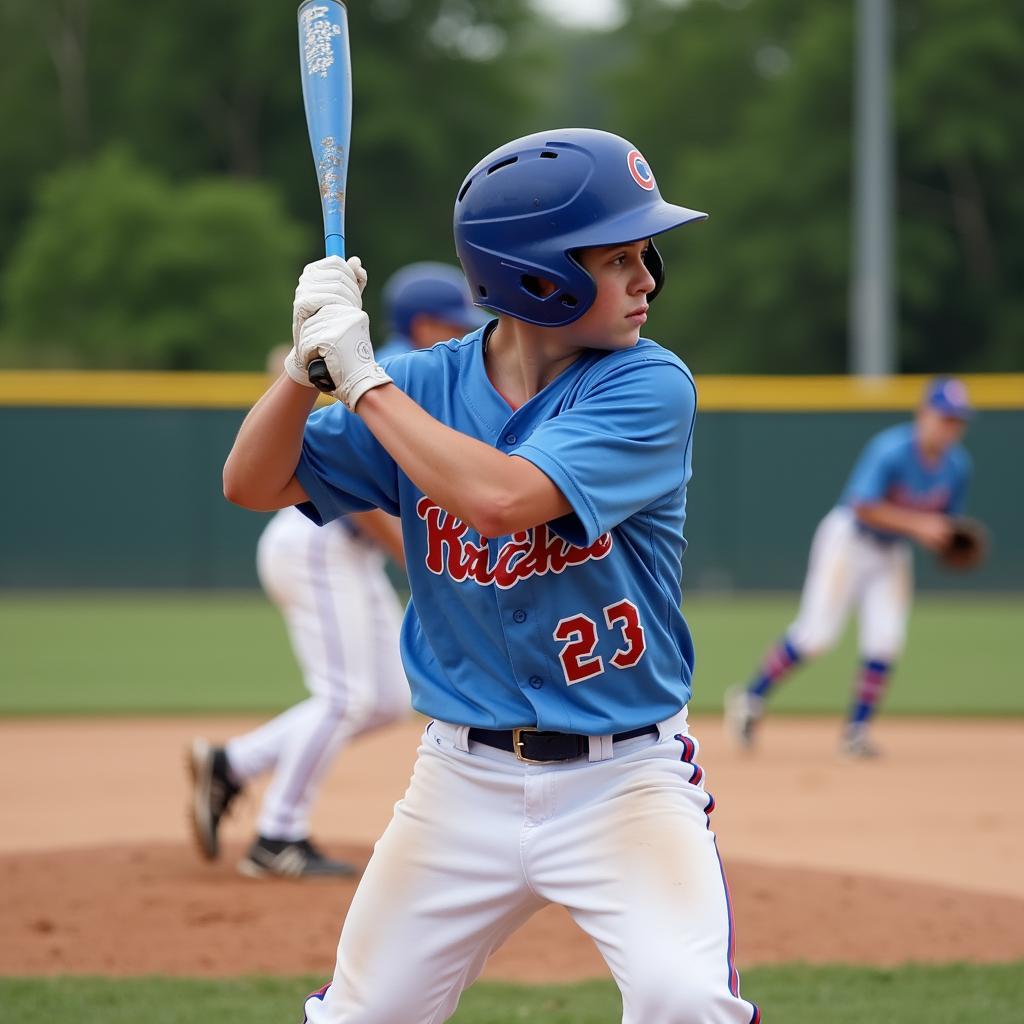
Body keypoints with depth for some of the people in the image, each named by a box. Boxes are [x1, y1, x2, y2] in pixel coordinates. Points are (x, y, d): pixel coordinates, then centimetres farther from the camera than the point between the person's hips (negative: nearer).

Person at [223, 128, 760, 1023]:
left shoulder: (648, 386, -12)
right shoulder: (428, 385, 1)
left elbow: (501, 498, -26)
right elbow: (252, 485, 1)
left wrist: (363, 376, -18)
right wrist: (308, 360, -15)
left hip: (625, 779, -3)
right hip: (463, 778, 3)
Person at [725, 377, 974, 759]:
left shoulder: (958, 465, -3)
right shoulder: (891, 450, -24)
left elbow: (944, 522, 11)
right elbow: (864, 507, -27)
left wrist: (945, 539, -11)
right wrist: (917, 524, -31)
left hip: (892, 552, 6)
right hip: (849, 538, -6)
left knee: (886, 639, -7)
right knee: (818, 632, -11)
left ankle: (856, 732, 3)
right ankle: (750, 700, 4)